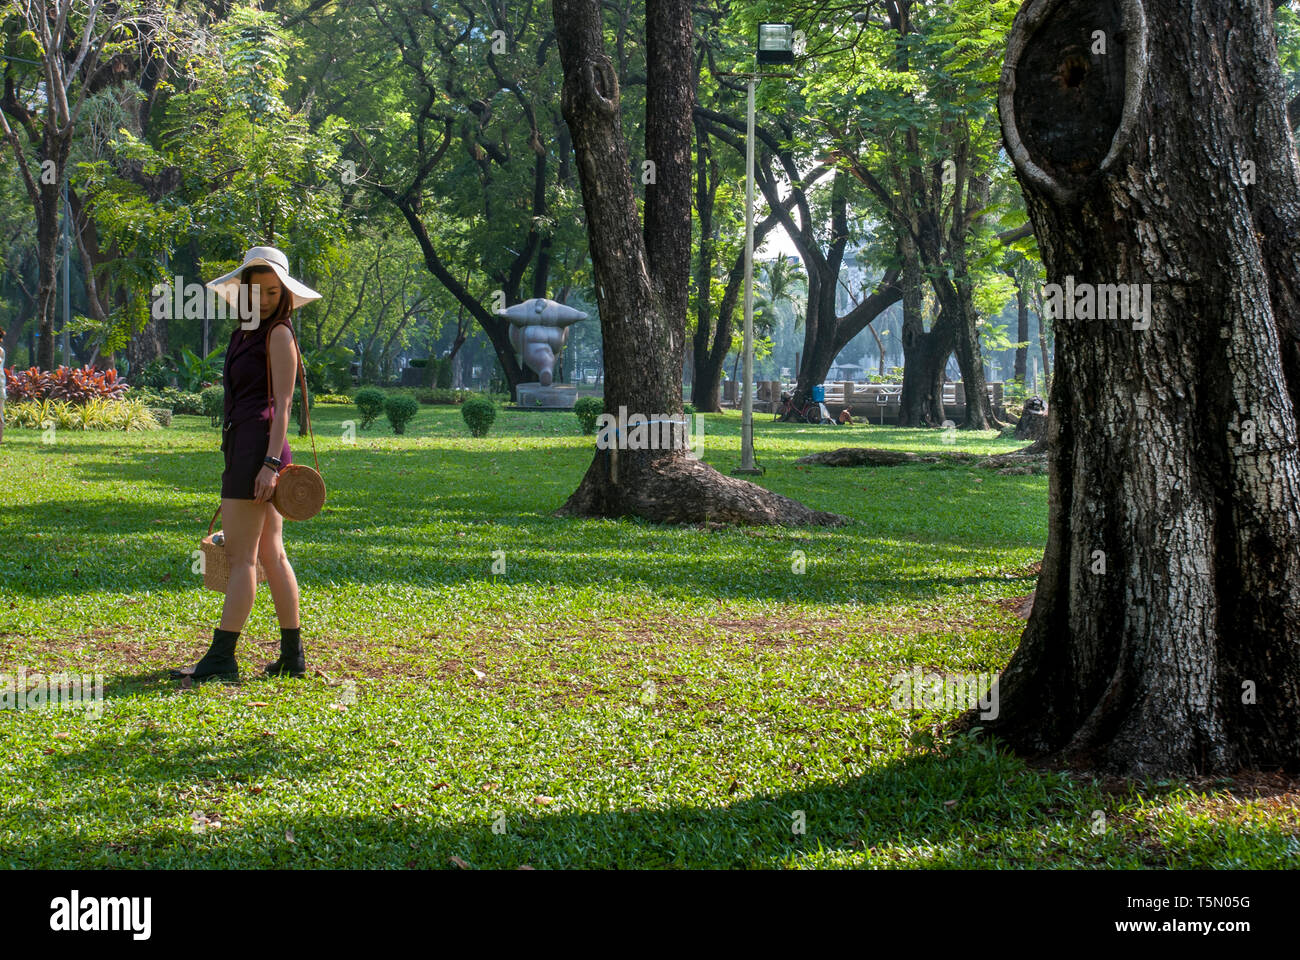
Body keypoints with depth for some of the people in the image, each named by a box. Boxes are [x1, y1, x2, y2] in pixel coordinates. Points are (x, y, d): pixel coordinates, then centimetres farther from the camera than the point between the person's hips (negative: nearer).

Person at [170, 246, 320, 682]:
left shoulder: (279, 333, -7)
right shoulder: (247, 332, 19)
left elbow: (282, 402, -14)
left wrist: (270, 462, -22)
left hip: (259, 446, -10)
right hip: (244, 448, 10)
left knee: (240, 555, -10)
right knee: (271, 553, 9)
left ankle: (221, 658, -11)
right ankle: (292, 655, 12)